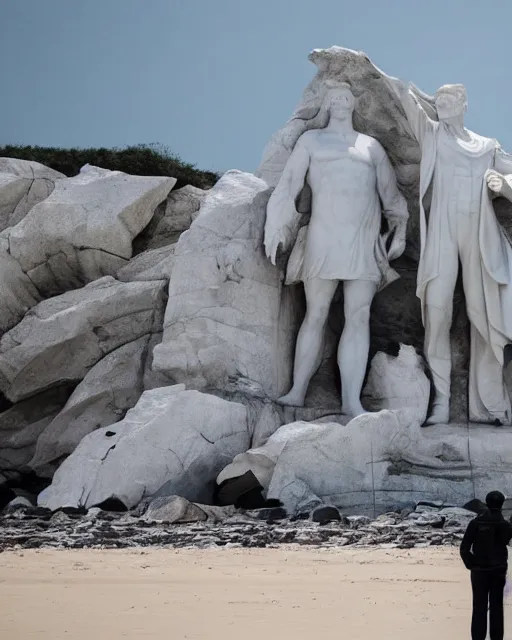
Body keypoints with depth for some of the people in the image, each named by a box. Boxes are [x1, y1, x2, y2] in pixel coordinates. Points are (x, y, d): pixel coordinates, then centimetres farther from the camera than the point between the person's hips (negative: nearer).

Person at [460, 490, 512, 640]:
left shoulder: (476, 523, -10)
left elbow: (464, 548, -12)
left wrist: (470, 564, 0)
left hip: (479, 570, -1)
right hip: (499, 570, 1)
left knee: (479, 606, 3)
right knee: (496, 606, 9)